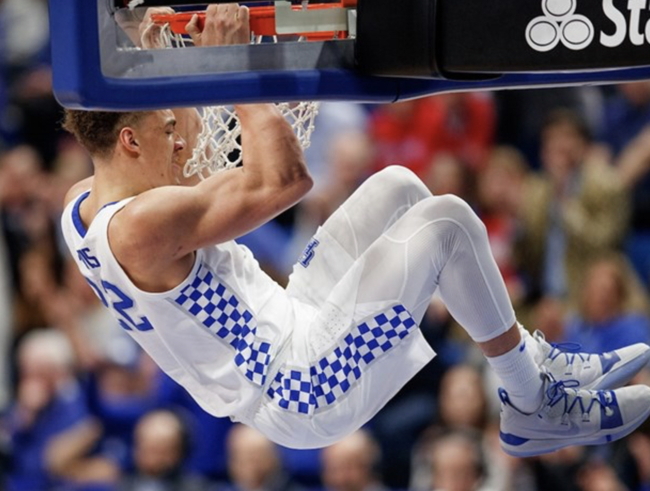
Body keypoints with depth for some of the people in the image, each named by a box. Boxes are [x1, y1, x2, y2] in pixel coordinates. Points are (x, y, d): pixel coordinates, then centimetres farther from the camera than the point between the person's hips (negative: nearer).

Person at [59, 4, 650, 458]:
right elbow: (284, 178, -30)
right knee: (447, 221, -16)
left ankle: (534, 364, 18)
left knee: (397, 185, 12)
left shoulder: (82, 205, 4)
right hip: (306, 396, -11)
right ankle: (534, 407, 3)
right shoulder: (140, 227, -27)